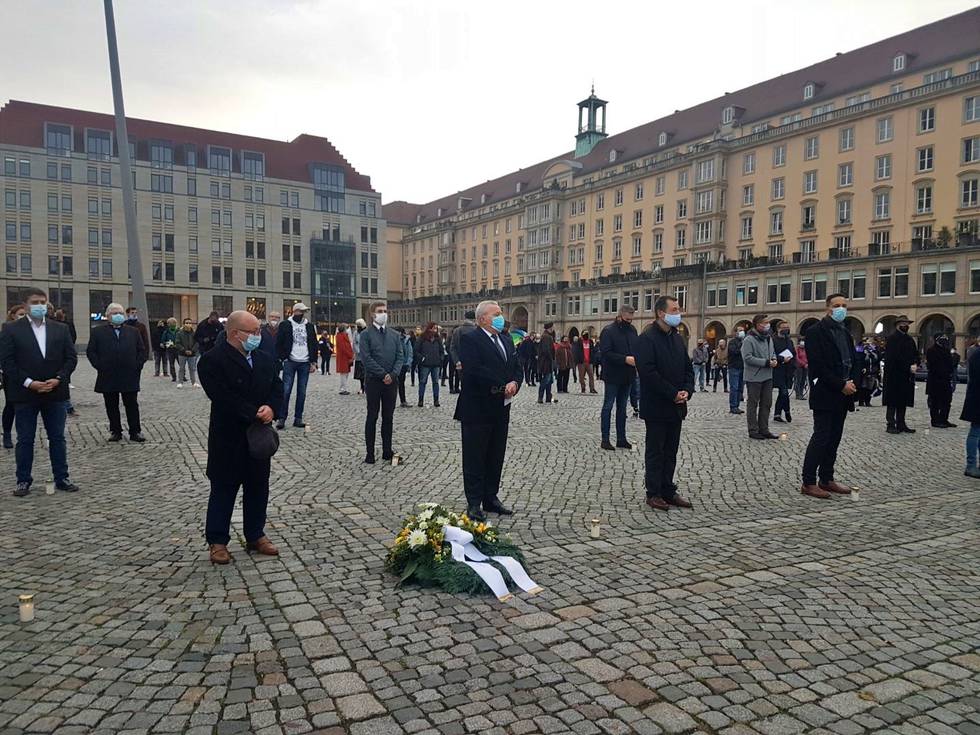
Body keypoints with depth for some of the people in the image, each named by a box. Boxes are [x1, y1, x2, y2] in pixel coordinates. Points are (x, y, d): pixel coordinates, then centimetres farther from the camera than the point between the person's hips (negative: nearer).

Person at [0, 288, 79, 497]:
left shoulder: (60, 329, 7)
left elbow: (71, 357, 5)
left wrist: (58, 379, -9)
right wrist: (29, 383, -14)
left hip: (55, 392, 2)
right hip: (25, 394, -2)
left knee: (58, 438, 8)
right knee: (25, 440, 6)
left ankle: (62, 478, 15)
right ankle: (23, 481, 17)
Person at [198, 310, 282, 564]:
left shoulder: (264, 359, 8)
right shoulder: (212, 360, -14)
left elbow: (277, 388, 7)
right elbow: (224, 398, -22)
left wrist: (271, 408, -14)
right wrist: (255, 414, -21)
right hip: (228, 438, -6)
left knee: (258, 488, 13)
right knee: (224, 489, 5)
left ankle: (255, 535, 27)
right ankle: (217, 541, 17)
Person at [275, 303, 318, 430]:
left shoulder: (309, 326, 11)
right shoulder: (285, 325, 1)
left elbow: (313, 345, 13)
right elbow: (279, 344, 0)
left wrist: (313, 362, 6)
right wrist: (282, 359, -9)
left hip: (305, 363, 3)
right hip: (290, 362, -3)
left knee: (302, 392, 5)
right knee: (286, 391, -5)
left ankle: (298, 419, 11)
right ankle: (282, 419, -1)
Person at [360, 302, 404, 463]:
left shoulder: (394, 335, 11)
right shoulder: (366, 334, -2)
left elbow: (400, 357, 6)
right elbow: (366, 358, -11)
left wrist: (393, 374, -10)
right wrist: (383, 374, -16)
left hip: (391, 381, 4)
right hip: (373, 381, -4)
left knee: (388, 417, 8)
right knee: (372, 417, 3)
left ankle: (387, 451, 16)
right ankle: (370, 453, 9)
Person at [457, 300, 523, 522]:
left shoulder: (506, 341, 15)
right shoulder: (469, 339, -10)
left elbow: (518, 368, 13)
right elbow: (474, 370, -22)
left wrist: (514, 383, -9)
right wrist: (502, 387, -17)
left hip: (501, 409, 8)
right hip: (477, 409, -8)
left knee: (496, 457, 13)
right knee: (475, 458, 1)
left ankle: (491, 498, 24)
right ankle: (474, 503, 8)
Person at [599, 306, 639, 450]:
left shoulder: (632, 330, 8)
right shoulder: (608, 331, -11)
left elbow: (637, 348, 14)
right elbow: (606, 353, -18)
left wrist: (637, 358, -7)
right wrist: (625, 359, -25)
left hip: (627, 376, 7)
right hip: (613, 376, -6)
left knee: (622, 408, 13)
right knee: (608, 407, 1)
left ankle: (621, 439, 21)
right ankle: (605, 440, 6)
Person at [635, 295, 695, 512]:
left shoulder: (678, 338, 12)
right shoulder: (647, 338, -13)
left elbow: (688, 368, 15)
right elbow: (648, 372, -21)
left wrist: (687, 390, -4)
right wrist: (673, 394, -18)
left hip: (676, 406, 7)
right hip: (656, 407, -7)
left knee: (670, 452, 13)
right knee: (655, 452, 2)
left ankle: (668, 491, 22)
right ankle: (653, 494, 11)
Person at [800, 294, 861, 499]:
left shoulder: (845, 333, 17)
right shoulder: (816, 331, -8)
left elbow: (853, 362, 16)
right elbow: (818, 365, -16)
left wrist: (853, 382, -3)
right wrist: (841, 385, -16)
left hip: (843, 396, 8)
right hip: (825, 395, -8)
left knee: (834, 439, 10)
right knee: (821, 438, -8)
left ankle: (826, 479, 18)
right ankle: (808, 483, -2)